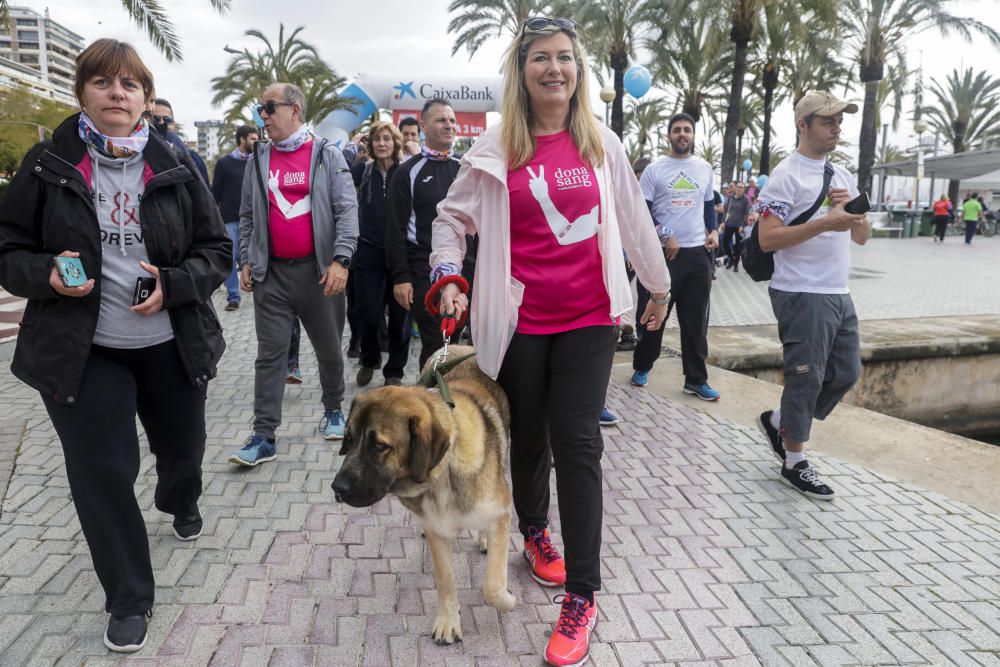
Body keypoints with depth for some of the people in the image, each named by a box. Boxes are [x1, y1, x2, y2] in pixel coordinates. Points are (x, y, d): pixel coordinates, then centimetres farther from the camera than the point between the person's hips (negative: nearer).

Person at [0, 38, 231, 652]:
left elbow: (217, 250, 1)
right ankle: (130, 600, 22)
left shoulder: (176, 169, -1)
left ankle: (181, 504, 56)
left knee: (183, 445, 18)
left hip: (171, 345, 2)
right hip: (82, 351, -1)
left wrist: (173, 285, -17)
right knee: (101, 473, 2)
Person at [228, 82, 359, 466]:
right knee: (270, 355, 2)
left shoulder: (327, 155, -1)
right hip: (271, 273, 3)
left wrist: (340, 260, -18)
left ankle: (333, 410, 33)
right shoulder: (258, 160, 10)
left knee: (328, 349, 11)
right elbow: (247, 216, 15)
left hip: (318, 271, -2)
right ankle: (264, 438, 6)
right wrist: (245, 262, 8)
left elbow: (347, 209, -8)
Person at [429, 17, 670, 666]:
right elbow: (452, 216, 7)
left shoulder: (600, 142, 4)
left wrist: (660, 286, 20)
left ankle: (582, 595, 6)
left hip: (589, 318, 0)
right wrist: (449, 279, -8)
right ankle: (534, 530, 43)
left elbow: (633, 218, 12)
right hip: (521, 321, 0)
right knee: (528, 436, 14)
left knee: (577, 443, -4)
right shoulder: (496, 148, 0)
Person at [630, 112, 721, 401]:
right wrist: (665, 236, -14)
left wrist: (714, 230, 3)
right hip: (663, 253, -3)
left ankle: (696, 379, 14)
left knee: (696, 319, 6)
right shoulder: (654, 169, -2)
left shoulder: (705, 168, 11)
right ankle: (642, 367, 25)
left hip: (698, 253, 3)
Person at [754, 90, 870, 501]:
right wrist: (824, 223, -22)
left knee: (846, 374, 14)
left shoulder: (843, 176, 16)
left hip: (839, 294, 8)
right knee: (807, 377, 0)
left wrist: (852, 209, -3)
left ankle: (778, 421, 30)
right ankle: (794, 464, 15)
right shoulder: (787, 176, -8)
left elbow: (862, 238, 16)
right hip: (802, 295, -8)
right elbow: (767, 239, -17)